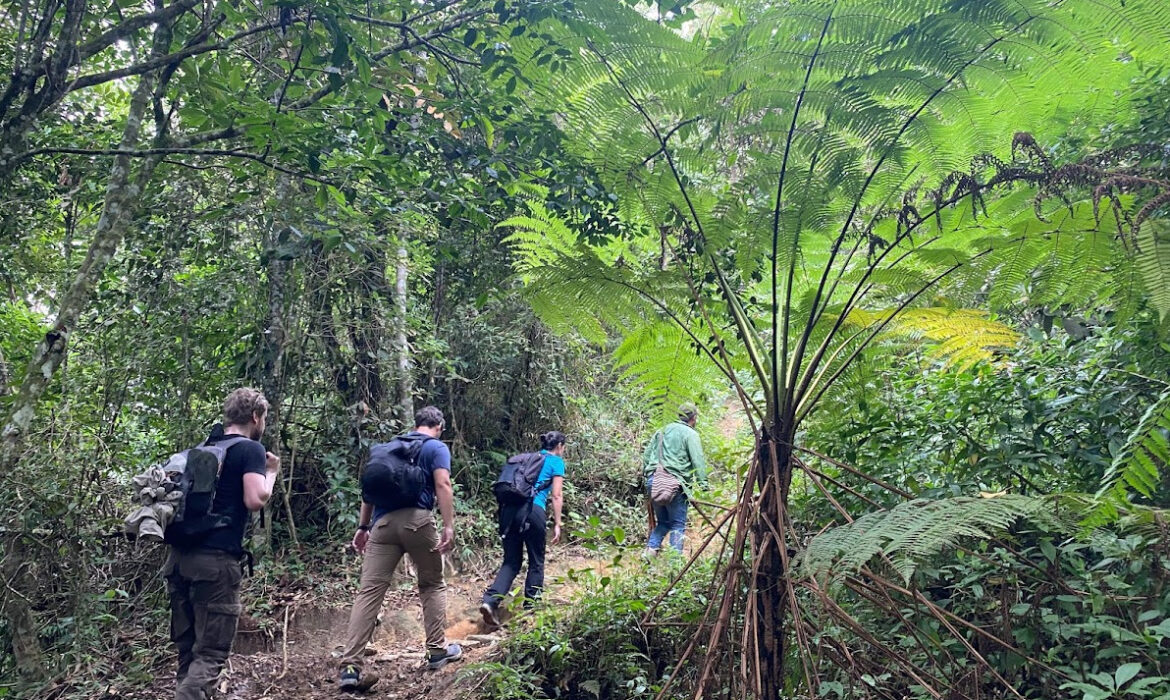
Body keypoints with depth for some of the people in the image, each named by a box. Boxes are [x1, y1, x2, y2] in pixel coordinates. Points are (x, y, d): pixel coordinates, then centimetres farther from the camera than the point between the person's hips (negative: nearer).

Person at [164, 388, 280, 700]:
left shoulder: (203, 448, 18)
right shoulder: (251, 449, -4)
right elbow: (255, 500, -16)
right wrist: (271, 471, 2)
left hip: (180, 555, 8)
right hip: (215, 560, -8)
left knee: (188, 647, 15)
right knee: (210, 652, -2)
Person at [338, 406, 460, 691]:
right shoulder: (437, 447, 8)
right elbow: (442, 485, -8)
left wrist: (363, 526, 24)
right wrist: (449, 527, -13)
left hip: (383, 521, 4)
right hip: (417, 520, -4)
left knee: (369, 591, -3)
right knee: (432, 585, 16)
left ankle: (350, 666, -9)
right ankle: (437, 650, 22)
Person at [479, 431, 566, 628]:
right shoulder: (557, 462, 8)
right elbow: (556, 496, 1)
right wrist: (557, 524, 4)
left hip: (509, 508, 5)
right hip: (532, 510, -5)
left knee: (511, 561, 8)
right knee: (536, 562, 11)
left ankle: (490, 601, -10)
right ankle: (530, 608, 16)